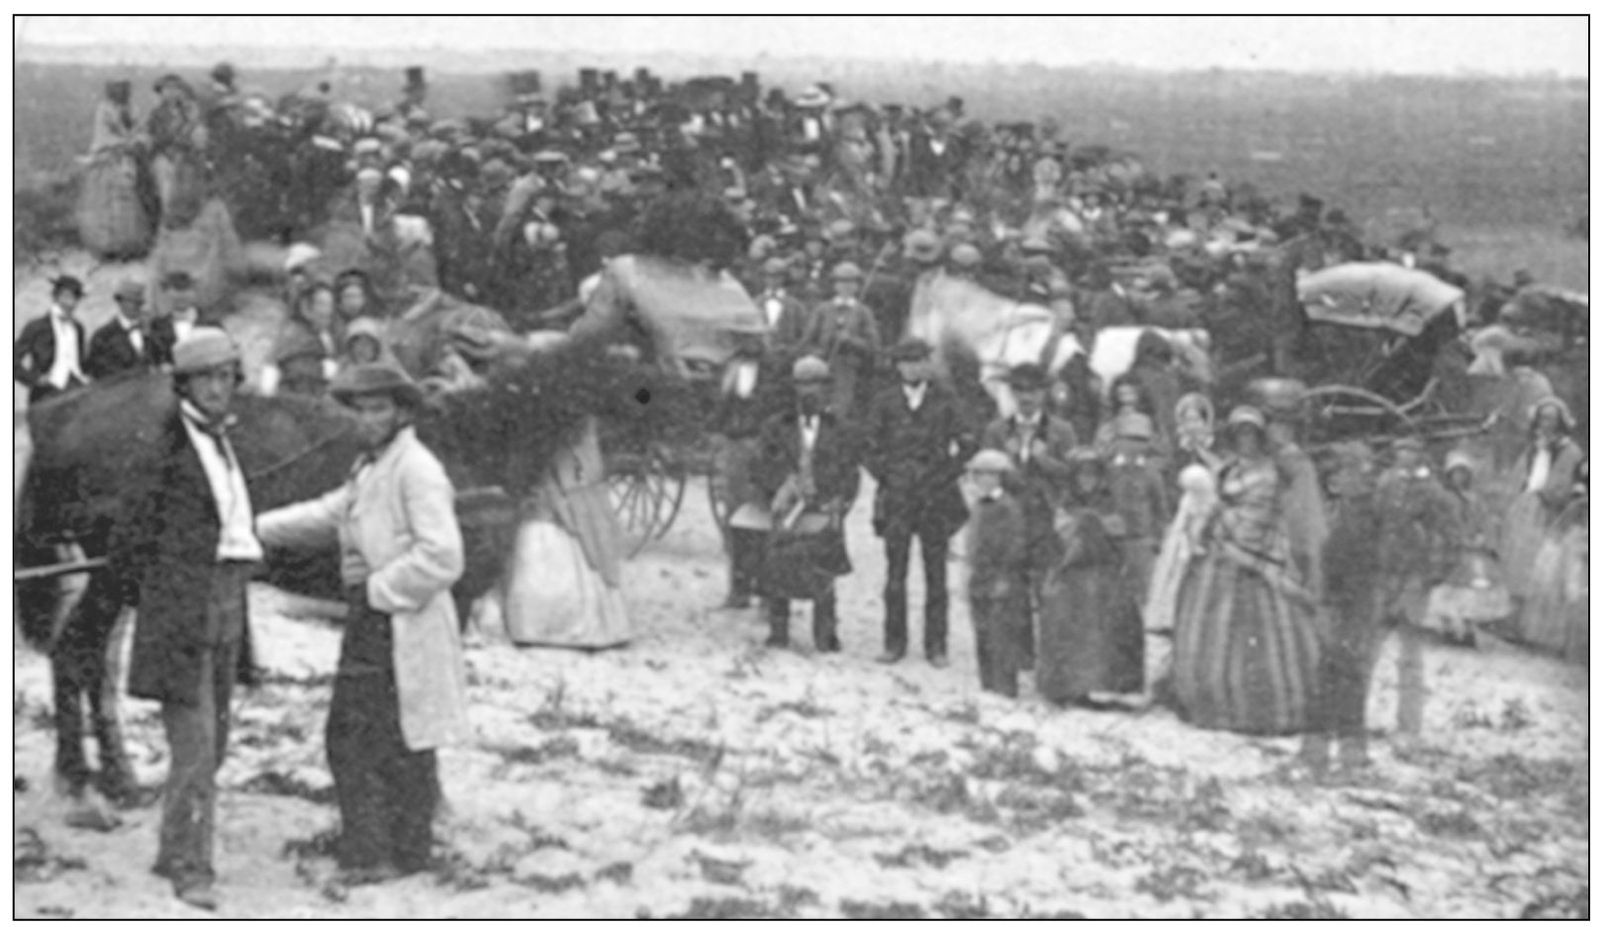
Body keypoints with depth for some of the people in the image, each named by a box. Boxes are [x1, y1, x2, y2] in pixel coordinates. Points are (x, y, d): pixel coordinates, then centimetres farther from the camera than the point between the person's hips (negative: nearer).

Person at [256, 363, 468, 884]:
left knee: (403, 743, 0)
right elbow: (326, 516, 24)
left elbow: (442, 558, -23)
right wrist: (255, 529, 17)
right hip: (366, 624, 9)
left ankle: (407, 853, 11)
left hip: (404, 624, -9)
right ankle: (365, 850, 21)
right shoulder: (370, 469, 14)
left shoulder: (417, 470, -16)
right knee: (347, 737, 12)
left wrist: (381, 590, -16)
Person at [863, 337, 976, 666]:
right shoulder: (885, 402, 6)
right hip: (897, 498, 1)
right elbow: (871, 447, 9)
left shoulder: (945, 400, 4)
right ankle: (894, 642, 8)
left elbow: (966, 444, 3)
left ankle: (936, 646, 6)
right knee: (895, 573, 1)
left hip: (936, 497, -1)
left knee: (936, 574, 1)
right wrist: (887, 477, 0)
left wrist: (942, 479, -3)